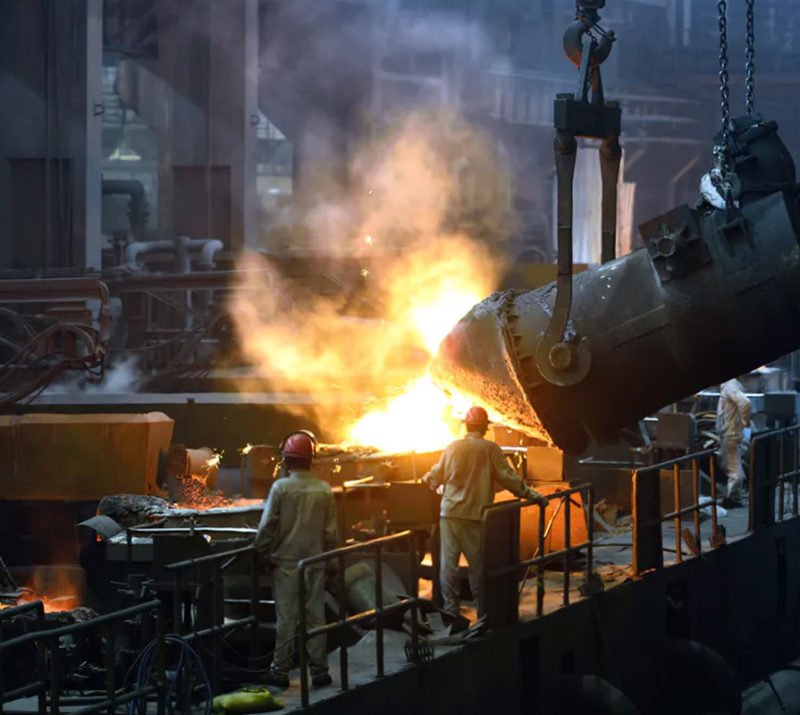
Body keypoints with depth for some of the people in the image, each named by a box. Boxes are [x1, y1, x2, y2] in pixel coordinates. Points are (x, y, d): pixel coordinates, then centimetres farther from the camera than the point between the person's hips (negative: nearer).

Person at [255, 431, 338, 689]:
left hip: (286, 562, -2)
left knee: (286, 618, 4)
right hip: (315, 562, 2)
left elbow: (267, 526, -10)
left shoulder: (281, 487, -10)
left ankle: (280, 671, 8)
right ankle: (319, 670, 10)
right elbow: (330, 532, 2)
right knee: (315, 617, 8)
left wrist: (263, 552, 4)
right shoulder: (324, 490, -2)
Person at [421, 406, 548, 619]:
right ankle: (483, 612, 7)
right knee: (477, 563, 4)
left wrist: (428, 481, 38)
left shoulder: (452, 448, 6)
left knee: (449, 561, 5)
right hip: (475, 514, -2)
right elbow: (507, 477, -6)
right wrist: (532, 495, 2)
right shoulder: (490, 449, -4)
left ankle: (450, 610, 4)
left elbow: (437, 475, 16)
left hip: (450, 513, 2)